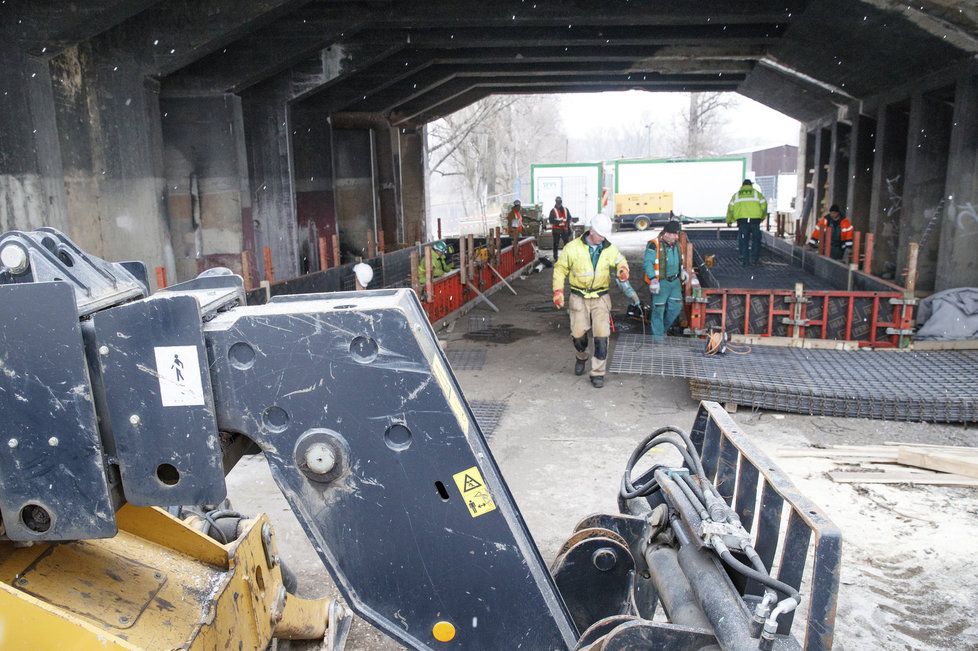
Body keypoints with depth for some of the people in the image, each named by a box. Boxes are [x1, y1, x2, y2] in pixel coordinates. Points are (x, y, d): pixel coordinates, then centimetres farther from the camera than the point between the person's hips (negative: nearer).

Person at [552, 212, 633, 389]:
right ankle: (581, 357, 41)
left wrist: (622, 269, -10)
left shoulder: (610, 249, -2)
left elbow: (620, 261, 15)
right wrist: (558, 290, -6)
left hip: (600, 298, 1)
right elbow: (560, 268, 1)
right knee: (578, 334, 7)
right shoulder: (573, 247, -9)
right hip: (579, 298, -1)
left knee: (602, 336, -6)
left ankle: (598, 373, 6)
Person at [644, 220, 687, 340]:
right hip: (660, 283, -7)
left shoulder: (676, 245, 9)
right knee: (659, 310, 1)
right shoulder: (654, 245, -16)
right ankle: (658, 337, 13)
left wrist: (683, 270, 12)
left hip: (675, 281, 7)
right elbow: (647, 263, -21)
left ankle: (664, 329, 32)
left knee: (676, 306, 10)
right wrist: (653, 279, -28)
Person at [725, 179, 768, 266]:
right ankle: (754, 259, 14)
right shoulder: (756, 193, 17)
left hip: (742, 219, 0)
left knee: (743, 240, 5)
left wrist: (729, 221, 25)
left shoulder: (736, 195, 19)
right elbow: (764, 205, 10)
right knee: (756, 239, 12)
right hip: (755, 219, 0)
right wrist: (763, 217, 25)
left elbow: (730, 208, 14)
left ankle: (744, 260, 4)